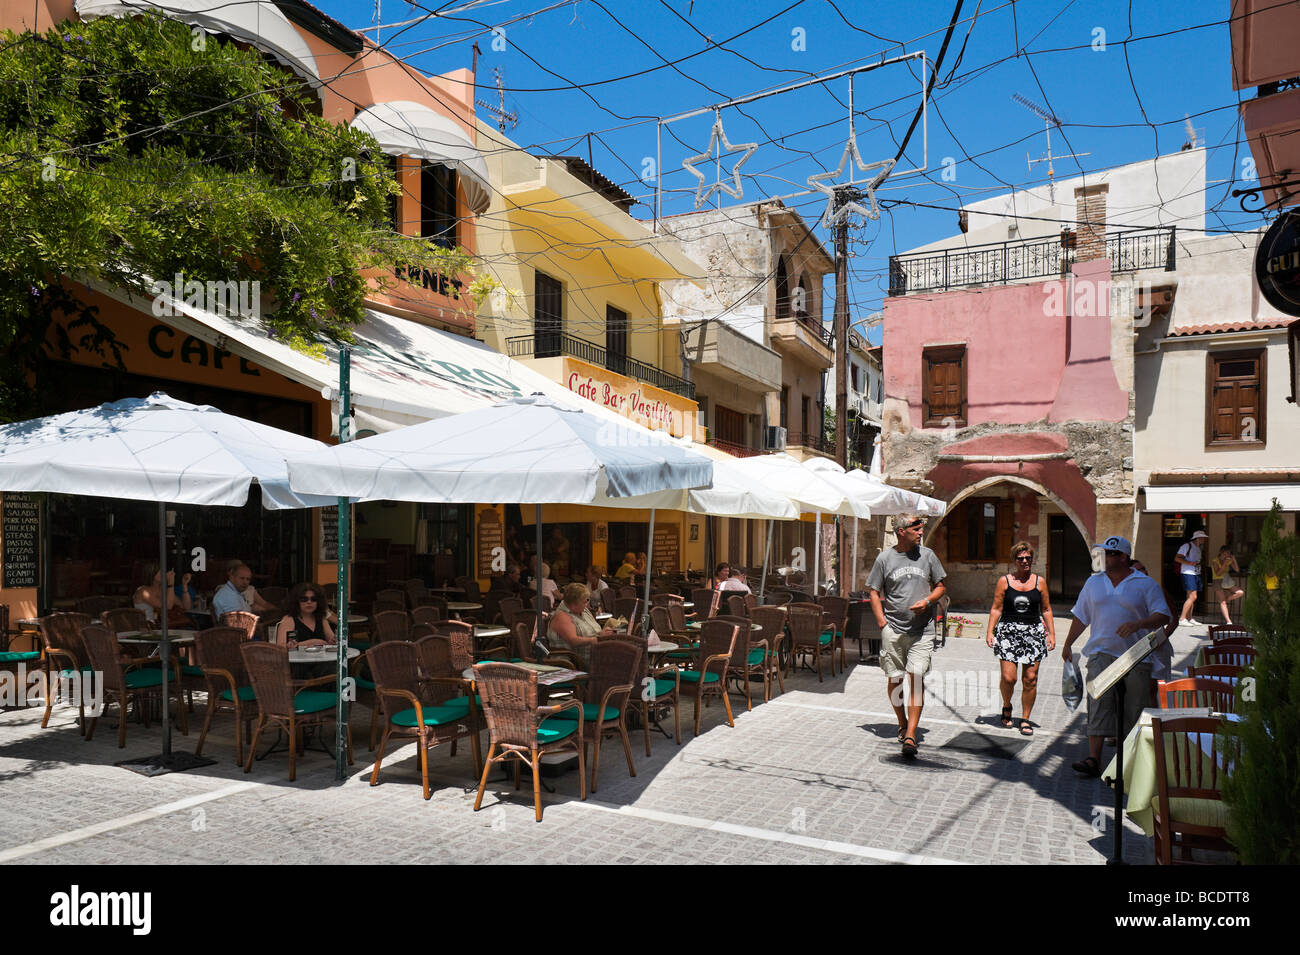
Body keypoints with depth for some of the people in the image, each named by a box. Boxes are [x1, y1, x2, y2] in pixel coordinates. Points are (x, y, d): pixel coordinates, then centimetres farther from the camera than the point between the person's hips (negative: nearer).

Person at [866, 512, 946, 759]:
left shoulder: (927, 555, 6)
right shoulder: (885, 558, 0)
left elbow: (940, 587, 14)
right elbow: (874, 592, 5)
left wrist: (927, 601, -7)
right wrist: (882, 622, -6)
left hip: (921, 630, 0)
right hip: (892, 629, 0)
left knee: (915, 677, -11)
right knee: (895, 679, 8)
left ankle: (910, 735, -11)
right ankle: (902, 723, 30)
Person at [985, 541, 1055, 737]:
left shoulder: (1039, 582, 9)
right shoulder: (1004, 581, 4)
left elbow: (1046, 610, 13)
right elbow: (996, 609, 4)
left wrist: (1051, 634, 7)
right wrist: (990, 632, -4)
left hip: (1033, 632, 2)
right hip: (1008, 632, -1)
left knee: (1030, 679, -1)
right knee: (1008, 677, -8)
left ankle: (1025, 719, 13)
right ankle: (1006, 706, 22)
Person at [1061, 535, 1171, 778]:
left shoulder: (1146, 584, 2)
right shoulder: (1094, 582, 13)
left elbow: (1163, 616, -5)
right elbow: (1081, 616, 19)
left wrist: (1138, 624, -22)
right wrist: (1067, 644, 19)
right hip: (1101, 653, 2)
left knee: (1131, 710, 4)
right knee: (1099, 704, -10)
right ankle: (1094, 760, -14)